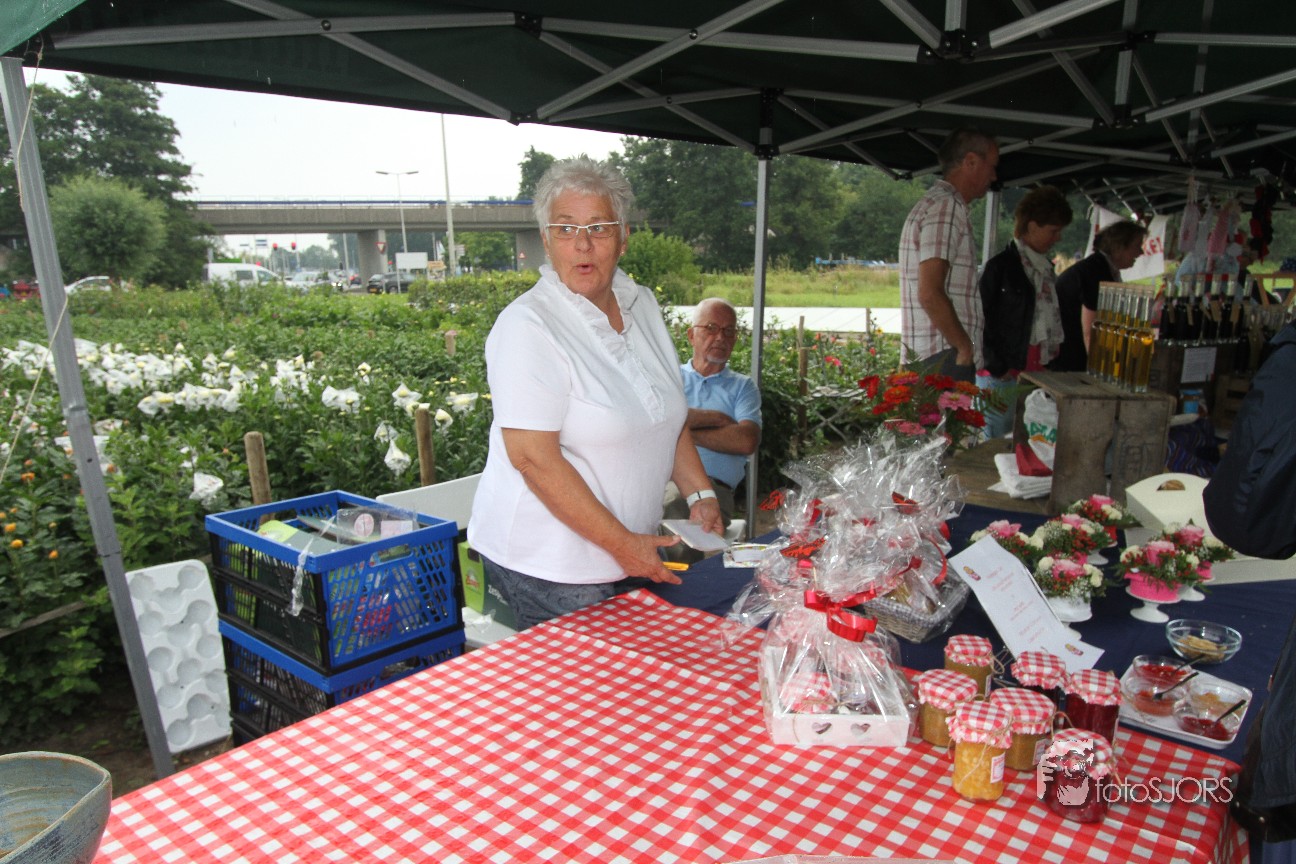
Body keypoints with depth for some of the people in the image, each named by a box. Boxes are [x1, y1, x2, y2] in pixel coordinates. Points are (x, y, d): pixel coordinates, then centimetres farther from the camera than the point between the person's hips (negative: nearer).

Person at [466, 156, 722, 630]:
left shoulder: (641, 305, 6)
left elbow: (669, 415, 15)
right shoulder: (527, 325, -17)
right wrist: (621, 543, -20)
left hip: (632, 554, 7)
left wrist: (700, 494, 3)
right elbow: (532, 456, -22)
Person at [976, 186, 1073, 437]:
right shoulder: (1000, 266, -5)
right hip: (1003, 377, -7)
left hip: (1038, 376, 7)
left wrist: (1053, 362, 12)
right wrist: (997, 369, -10)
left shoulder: (1045, 268, 16)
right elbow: (981, 321, -8)